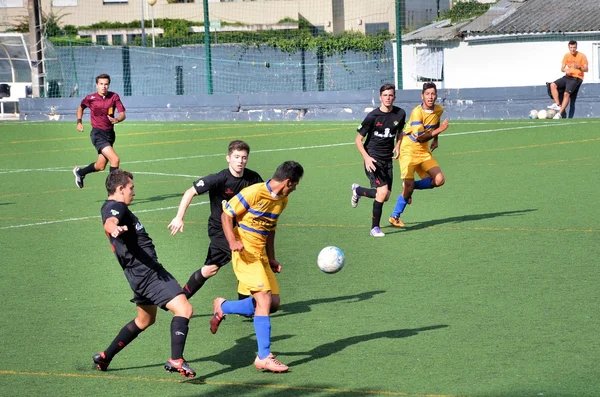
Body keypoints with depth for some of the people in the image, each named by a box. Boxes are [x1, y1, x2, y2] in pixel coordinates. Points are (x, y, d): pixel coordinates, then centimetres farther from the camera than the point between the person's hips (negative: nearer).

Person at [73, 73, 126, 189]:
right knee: (115, 159, -21)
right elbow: (81, 108, 16)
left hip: (110, 133, 5)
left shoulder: (114, 97, -1)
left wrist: (117, 120, -28)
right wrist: (79, 122, 5)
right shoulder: (90, 98, -5)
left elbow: (123, 114, -7)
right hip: (98, 134, -5)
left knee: (100, 166, 14)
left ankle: (79, 172, 42)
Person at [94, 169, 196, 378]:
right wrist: (114, 228, -60)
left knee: (145, 320, 26)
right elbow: (109, 223, -37)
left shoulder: (112, 207, 19)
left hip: (141, 273, 11)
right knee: (184, 309, -18)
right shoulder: (116, 207, -12)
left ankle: (105, 357, 31)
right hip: (146, 271, -11)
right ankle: (176, 360, -26)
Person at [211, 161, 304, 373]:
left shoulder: (282, 200, 10)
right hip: (246, 254, -9)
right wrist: (232, 241, -24)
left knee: (273, 302, 5)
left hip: (261, 255, 9)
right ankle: (264, 357, -9)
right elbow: (226, 215, -10)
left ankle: (223, 307, 20)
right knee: (264, 300, -17)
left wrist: (271, 259, 18)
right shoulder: (254, 193, -15)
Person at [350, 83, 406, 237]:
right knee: (383, 191, -21)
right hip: (373, 158, -6)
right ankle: (375, 228, 0)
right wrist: (366, 158, -19)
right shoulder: (373, 116, -13)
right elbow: (358, 140, -7)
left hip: (388, 159, 6)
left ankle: (358, 190, 36)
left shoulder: (400, 114, 0)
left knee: (385, 197, 7)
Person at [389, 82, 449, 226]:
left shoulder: (439, 110, 0)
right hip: (408, 150, -7)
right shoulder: (417, 112, -22)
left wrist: (435, 140, 16)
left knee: (439, 180, -7)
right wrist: (439, 130, -27)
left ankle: (410, 187, 15)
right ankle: (394, 217, 5)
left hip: (424, 151, 7)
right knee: (408, 185, -14)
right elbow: (420, 138, -26)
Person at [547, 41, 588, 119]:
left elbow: (586, 69, -8)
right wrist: (565, 70, -15)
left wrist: (579, 67, -28)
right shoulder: (567, 56, 9)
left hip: (577, 78, -6)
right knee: (553, 85, -15)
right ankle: (558, 105, -15)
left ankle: (559, 114, -22)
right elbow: (562, 68, 9)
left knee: (566, 94, -24)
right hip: (567, 76, 6)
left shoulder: (582, 56, -5)